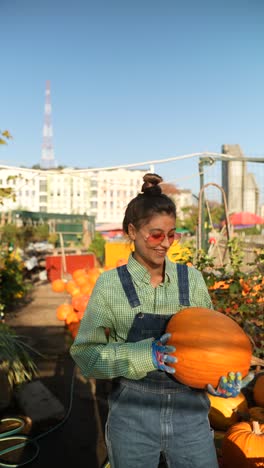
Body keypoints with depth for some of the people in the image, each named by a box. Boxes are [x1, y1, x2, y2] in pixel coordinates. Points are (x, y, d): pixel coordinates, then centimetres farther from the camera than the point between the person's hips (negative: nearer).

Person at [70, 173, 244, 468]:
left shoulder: (191, 279, -2)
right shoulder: (111, 284, -9)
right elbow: (84, 354, -10)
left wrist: (224, 376, -14)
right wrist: (147, 355, -22)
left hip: (190, 413, 2)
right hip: (132, 415, -1)